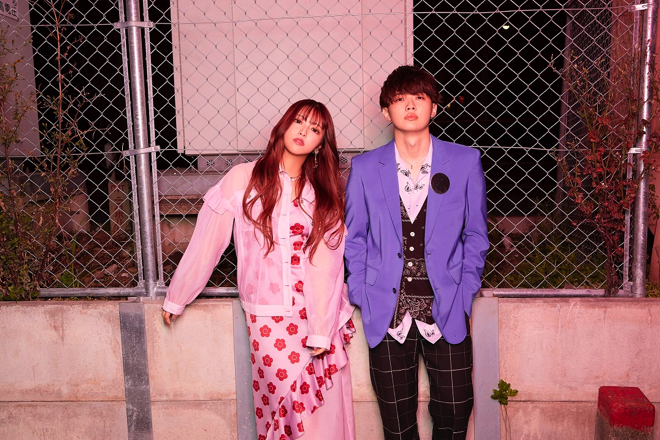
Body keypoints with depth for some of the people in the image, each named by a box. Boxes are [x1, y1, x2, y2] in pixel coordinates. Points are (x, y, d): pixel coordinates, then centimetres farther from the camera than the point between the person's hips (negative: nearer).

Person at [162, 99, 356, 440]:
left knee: (325, 404, 1)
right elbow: (206, 242, 2)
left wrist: (321, 331, -9)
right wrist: (176, 298, 7)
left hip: (317, 313, 2)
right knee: (284, 392, -8)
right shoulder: (243, 179, -2)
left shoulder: (325, 195, 5)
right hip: (266, 314, -2)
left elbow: (328, 265, -3)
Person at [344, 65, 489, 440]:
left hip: (446, 311, 0)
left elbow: (475, 235, 6)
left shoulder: (466, 161, 0)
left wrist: (464, 294, 0)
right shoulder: (364, 168, 1)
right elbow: (354, 238, 8)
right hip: (387, 313, 0)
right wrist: (362, 295, 1)